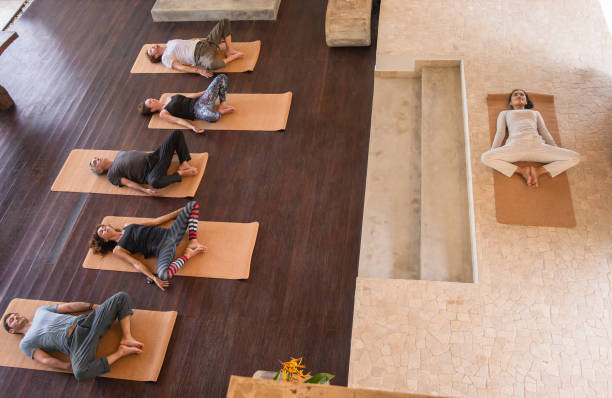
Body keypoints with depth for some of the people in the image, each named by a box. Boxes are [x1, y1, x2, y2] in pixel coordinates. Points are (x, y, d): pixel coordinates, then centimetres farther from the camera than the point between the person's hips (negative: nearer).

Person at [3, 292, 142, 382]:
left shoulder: (40, 311, 31)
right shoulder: (25, 344, 16)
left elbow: (69, 307, 25)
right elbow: (45, 359, 1)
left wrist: (93, 306, 11)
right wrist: (68, 366, -16)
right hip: (76, 340, -5)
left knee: (122, 297, -9)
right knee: (80, 373, -39)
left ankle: (126, 338, -19)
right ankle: (120, 352, -20)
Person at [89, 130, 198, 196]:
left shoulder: (119, 153, 26)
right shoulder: (111, 175, 7)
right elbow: (129, 183, -5)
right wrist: (145, 190, -26)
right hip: (149, 172, -7)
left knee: (177, 133, -1)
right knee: (154, 182, -47)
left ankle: (183, 164, -7)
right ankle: (180, 173, -21)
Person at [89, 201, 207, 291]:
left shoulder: (127, 226, 23)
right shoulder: (118, 250, 8)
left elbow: (156, 221, 24)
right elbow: (136, 263, -6)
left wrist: (180, 211, 23)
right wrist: (154, 278, -22)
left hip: (169, 234, 6)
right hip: (162, 249, -6)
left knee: (192, 205, -1)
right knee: (163, 275, -42)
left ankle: (193, 242, -10)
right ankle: (188, 254, -16)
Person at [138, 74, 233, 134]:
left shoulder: (168, 99, 23)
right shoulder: (163, 114, 1)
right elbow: (178, 120, -12)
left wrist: (206, 91, 27)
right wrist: (192, 127, -31)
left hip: (200, 100, 8)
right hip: (197, 109, -8)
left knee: (221, 77, 0)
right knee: (211, 117, -48)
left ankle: (223, 104, -2)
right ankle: (220, 111, -14)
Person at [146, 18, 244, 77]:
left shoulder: (170, 43, 24)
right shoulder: (165, 58, 1)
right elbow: (181, 67, -13)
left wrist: (207, 39, 25)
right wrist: (198, 70, -28)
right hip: (199, 55, -8)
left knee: (225, 22, 3)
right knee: (210, 64, -48)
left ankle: (229, 50, -3)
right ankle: (232, 57, -20)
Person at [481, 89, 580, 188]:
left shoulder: (535, 113, 39)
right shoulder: (504, 113, 33)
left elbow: (545, 133, 26)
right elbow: (500, 133, 18)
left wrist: (557, 151, 10)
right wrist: (493, 152, -1)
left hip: (537, 145, 2)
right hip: (515, 145, -2)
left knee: (575, 157, -20)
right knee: (486, 157, -34)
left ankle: (538, 171, -18)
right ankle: (522, 171, -22)